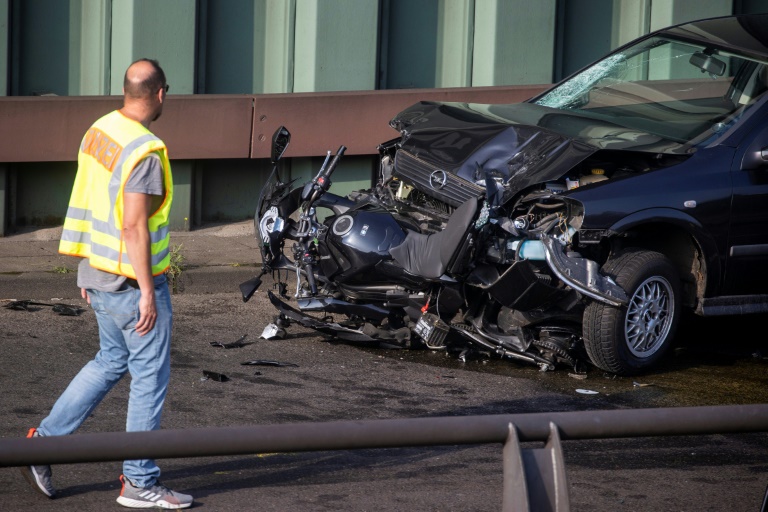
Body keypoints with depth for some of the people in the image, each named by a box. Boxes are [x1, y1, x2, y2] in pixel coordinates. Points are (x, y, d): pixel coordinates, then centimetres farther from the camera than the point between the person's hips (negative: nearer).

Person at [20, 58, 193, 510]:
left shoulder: (99, 131, 5)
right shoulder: (145, 152, -21)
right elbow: (134, 226, -24)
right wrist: (147, 292, -20)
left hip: (97, 272, 9)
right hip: (131, 280, -9)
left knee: (112, 361, 22)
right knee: (150, 376, 3)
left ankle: (45, 440, 18)